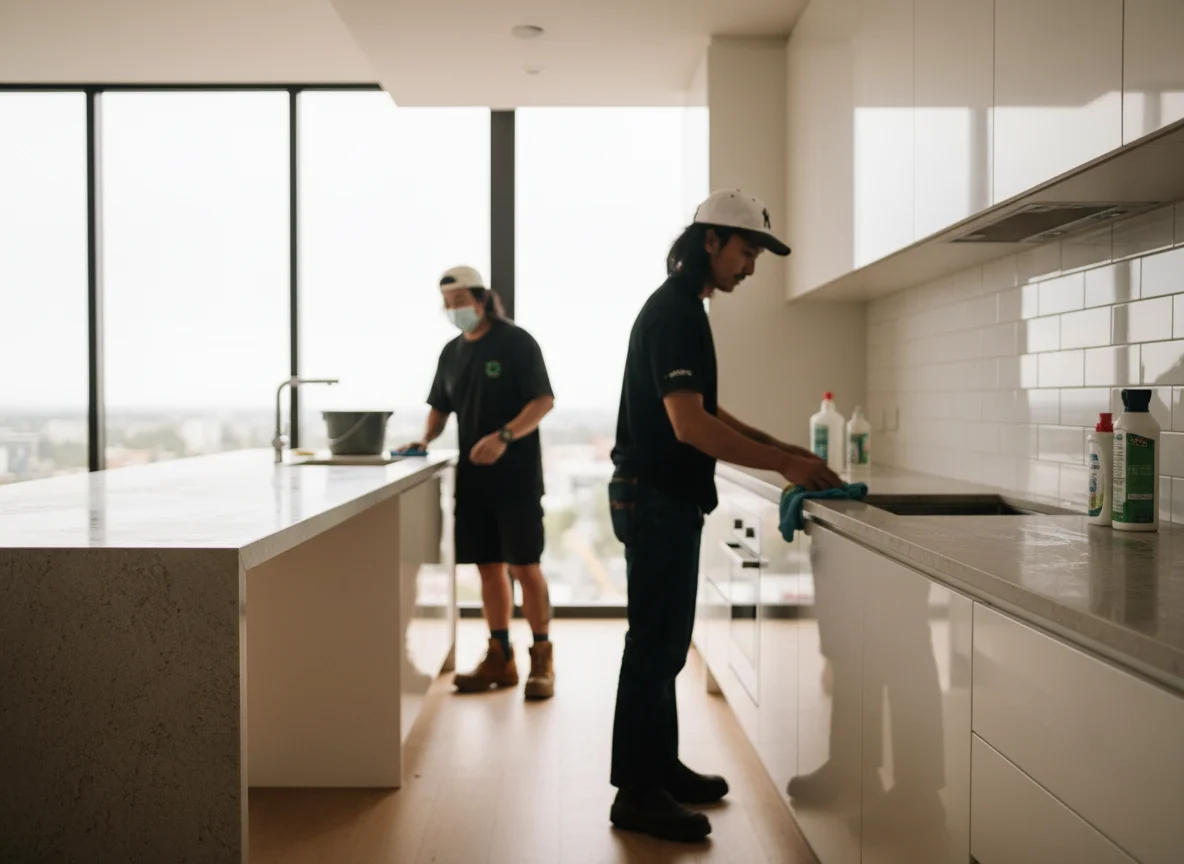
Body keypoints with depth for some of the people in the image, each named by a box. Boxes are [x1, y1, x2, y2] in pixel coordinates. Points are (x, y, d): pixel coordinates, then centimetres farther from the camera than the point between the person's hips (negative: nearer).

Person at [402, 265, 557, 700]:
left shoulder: (516, 342, -6)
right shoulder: (452, 352, 13)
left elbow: (544, 401, -12)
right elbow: (440, 407, 21)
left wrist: (504, 437, -24)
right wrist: (427, 439, 1)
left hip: (516, 474, -6)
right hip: (473, 475, 6)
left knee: (525, 566, -5)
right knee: (489, 567, 8)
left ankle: (543, 659, 6)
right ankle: (500, 659, 17)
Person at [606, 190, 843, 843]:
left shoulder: (682, 309, 16)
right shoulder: (674, 312, -16)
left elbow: (703, 410, 20)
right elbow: (690, 424, -25)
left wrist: (778, 447, 10)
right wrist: (783, 464, -20)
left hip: (666, 498, 10)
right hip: (656, 498, -10)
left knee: (665, 643, 16)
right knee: (654, 644, -4)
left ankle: (661, 768, 27)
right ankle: (637, 795, 6)